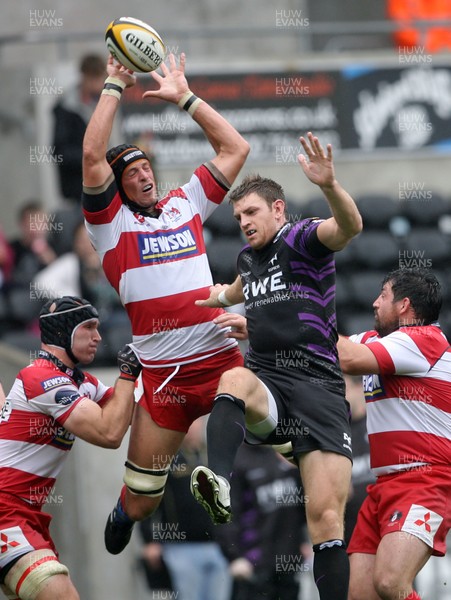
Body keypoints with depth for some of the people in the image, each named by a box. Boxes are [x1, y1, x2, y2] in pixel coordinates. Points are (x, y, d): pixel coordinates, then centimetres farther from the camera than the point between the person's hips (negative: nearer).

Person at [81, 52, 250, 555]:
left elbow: (235, 148, 18)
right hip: (163, 375, -3)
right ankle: (123, 515, 37)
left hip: (223, 359, 3)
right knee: (140, 503, 2)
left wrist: (184, 97, 16)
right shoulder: (110, 221, 6)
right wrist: (114, 87, -3)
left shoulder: (185, 204, 17)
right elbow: (92, 155, -8)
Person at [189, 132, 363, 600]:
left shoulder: (301, 239, 1)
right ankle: (220, 488, -57)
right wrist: (222, 296, 33)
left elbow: (349, 227, -24)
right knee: (234, 380, -35)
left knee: (326, 517, -11)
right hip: (266, 381, 4)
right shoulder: (247, 257, 21)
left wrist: (329, 185, -41)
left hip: (318, 386, -4)